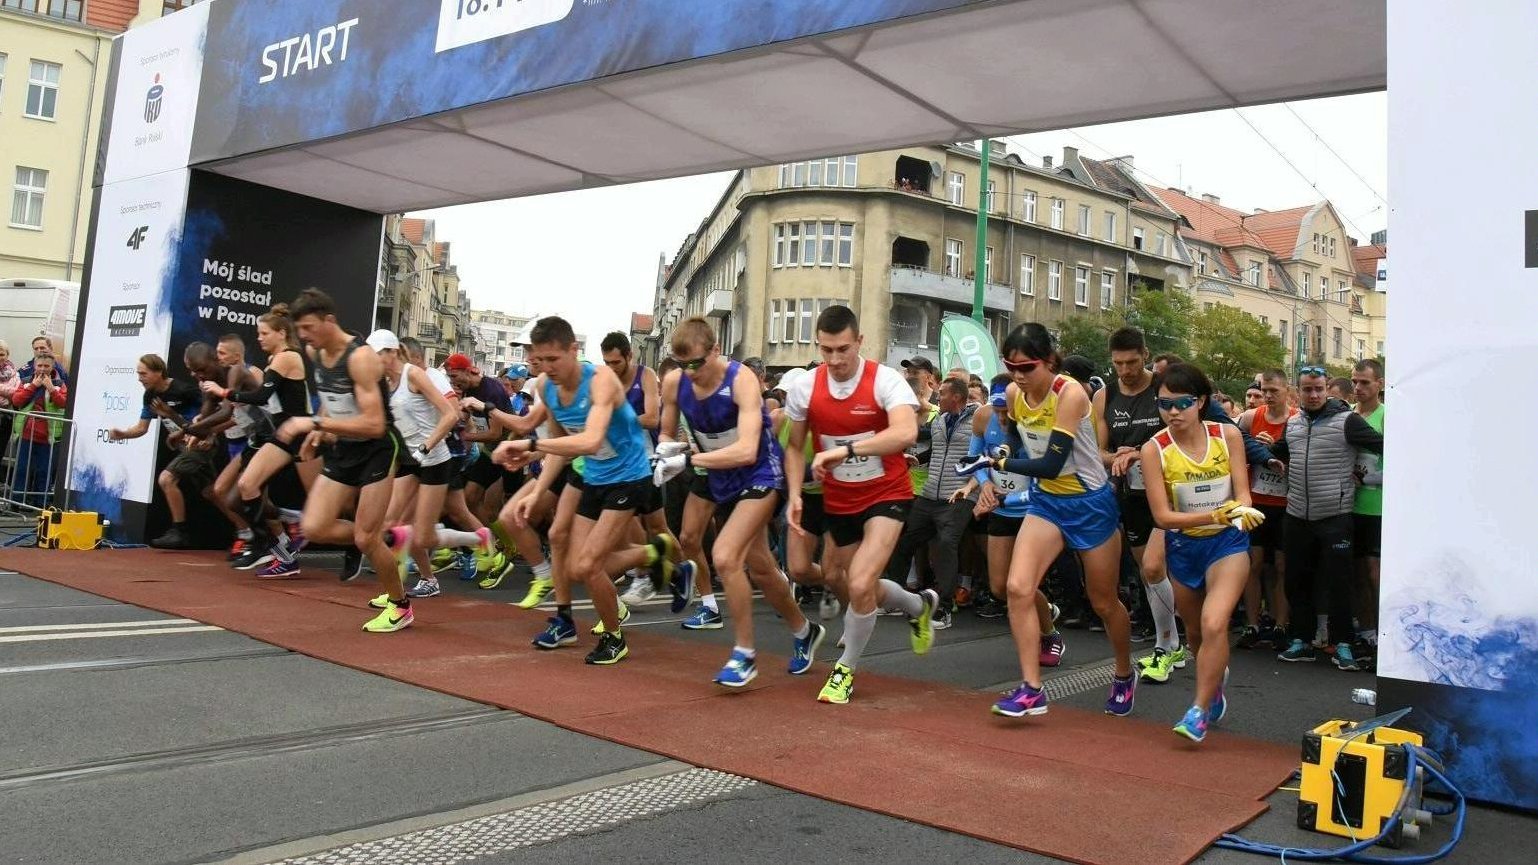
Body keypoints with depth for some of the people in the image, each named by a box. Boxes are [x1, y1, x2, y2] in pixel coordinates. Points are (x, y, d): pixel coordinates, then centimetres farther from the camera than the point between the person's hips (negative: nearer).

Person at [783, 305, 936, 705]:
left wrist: (844, 449, -43)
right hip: (837, 502, 5)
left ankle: (846, 669, 6)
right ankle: (921, 605, 49)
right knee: (861, 586, 17)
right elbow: (795, 446, 6)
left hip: (887, 496, -5)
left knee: (860, 584, -20)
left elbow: (905, 433, -37)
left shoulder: (886, 380, -20)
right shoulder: (804, 388, -7)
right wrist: (794, 495, -8)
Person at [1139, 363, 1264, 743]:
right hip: (1182, 545, 2)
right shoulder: (1154, 449, -14)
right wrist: (1215, 514, -30)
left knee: (1214, 623, -22)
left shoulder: (1228, 435, -11)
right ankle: (1216, 683, 49)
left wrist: (1242, 512, -32)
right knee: (1196, 630, 18)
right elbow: (1162, 515, -17)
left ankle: (1199, 711, -8)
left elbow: (1242, 494, -9)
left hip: (1227, 541, -1)